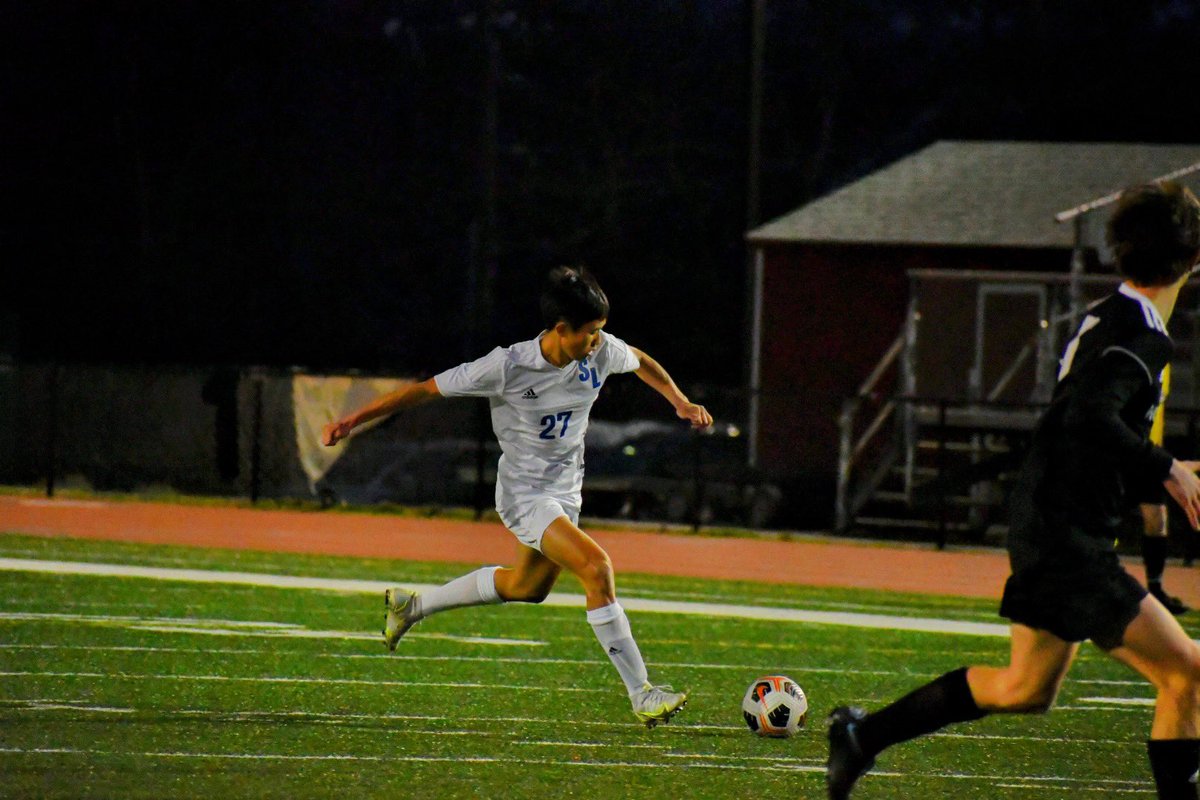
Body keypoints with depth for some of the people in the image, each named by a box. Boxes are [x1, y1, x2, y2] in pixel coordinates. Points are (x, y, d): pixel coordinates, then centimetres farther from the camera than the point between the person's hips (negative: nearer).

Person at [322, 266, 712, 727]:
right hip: (524, 494, -8)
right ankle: (640, 694, -22)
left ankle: (412, 606, 45)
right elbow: (427, 390, -16)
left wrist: (680, 402, 13)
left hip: (565, 491, 8)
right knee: (595, 565, -26)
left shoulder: (602, 352, -9)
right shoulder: (508, 367, -24)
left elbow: (640, 362, 17)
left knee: (528, 586, 24)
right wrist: (352, 421, -16)